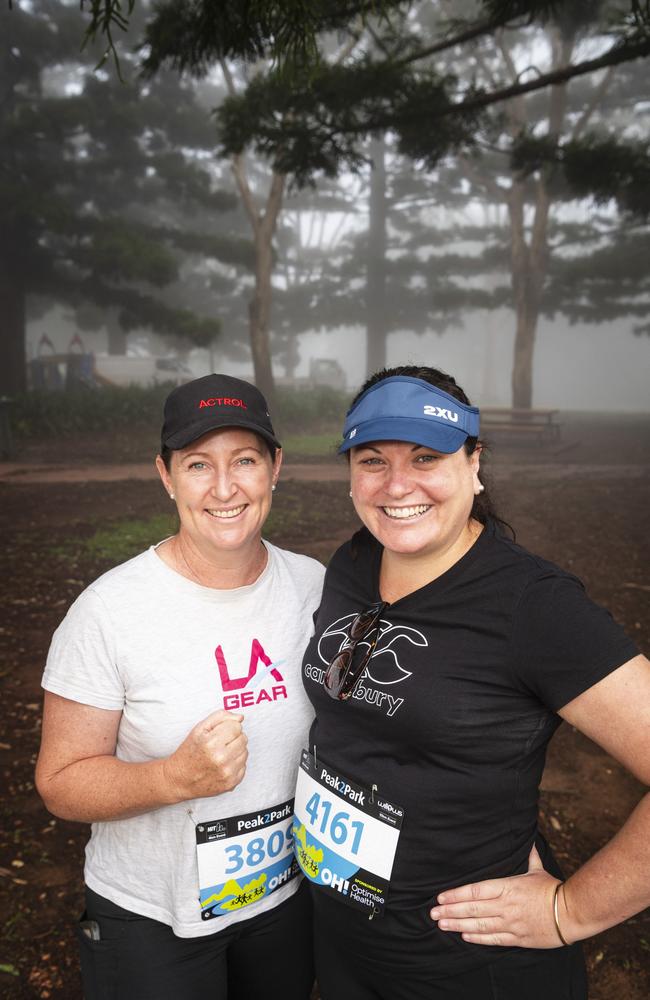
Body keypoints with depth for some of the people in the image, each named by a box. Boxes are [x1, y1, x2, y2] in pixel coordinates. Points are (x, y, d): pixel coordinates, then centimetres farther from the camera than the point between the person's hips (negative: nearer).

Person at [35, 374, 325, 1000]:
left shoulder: (313, 584, -8)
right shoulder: (108, 611, -21)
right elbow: (61, 783, -15)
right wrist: (176, 778, -31)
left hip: (289, 896, 4)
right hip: (148, 921, -3)